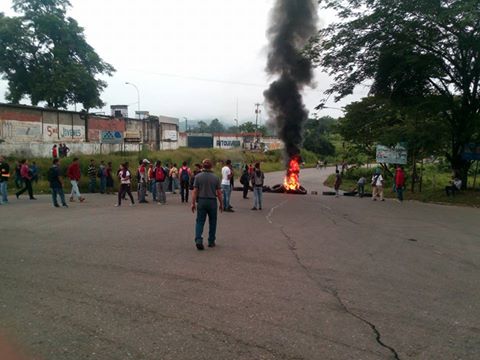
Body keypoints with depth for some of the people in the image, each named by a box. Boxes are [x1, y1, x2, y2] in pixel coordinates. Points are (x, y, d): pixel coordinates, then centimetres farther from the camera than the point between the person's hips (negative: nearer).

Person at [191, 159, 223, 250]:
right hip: (212, 201, 0)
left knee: (200, 221, 4)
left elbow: (195, 191, -6)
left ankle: (198, 240, -12)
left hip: (201, 201, 0)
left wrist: (193, 203, 0)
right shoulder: (215, 177, -2)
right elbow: (219, 192, 0)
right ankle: (211, 241, 19)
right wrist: (221, 204, 9)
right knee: (212, 222, 13)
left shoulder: (198, 176, -4)